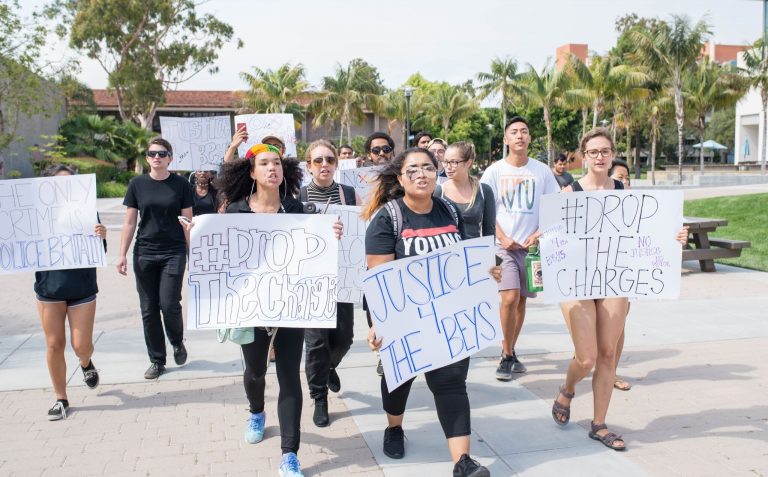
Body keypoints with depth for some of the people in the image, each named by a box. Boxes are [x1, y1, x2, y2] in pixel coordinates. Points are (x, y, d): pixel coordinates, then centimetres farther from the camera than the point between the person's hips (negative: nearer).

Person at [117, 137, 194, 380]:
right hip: (144, 254, 2)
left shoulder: (180, 184, 0)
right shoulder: (137, 184, 4)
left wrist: (192, 253, -1)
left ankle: (177, 342, 23)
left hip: (173, 253, -2)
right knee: (148, 309, 5)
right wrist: (122, 254, 2)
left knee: (169, 304, -8)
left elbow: (187, 221, 3)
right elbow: (129, 222, 6)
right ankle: (157, 360, 18)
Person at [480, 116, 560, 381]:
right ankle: (507, 356, -1)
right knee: (510, 297, -15)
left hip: (531, 244, 2)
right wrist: (502, 238, -10)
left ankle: (509, 350, 25)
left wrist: (539, 234, -8)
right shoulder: (494, 171, 1)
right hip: (504, 244, -2)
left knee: (521, 299, 9)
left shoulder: (542, 171, 5)